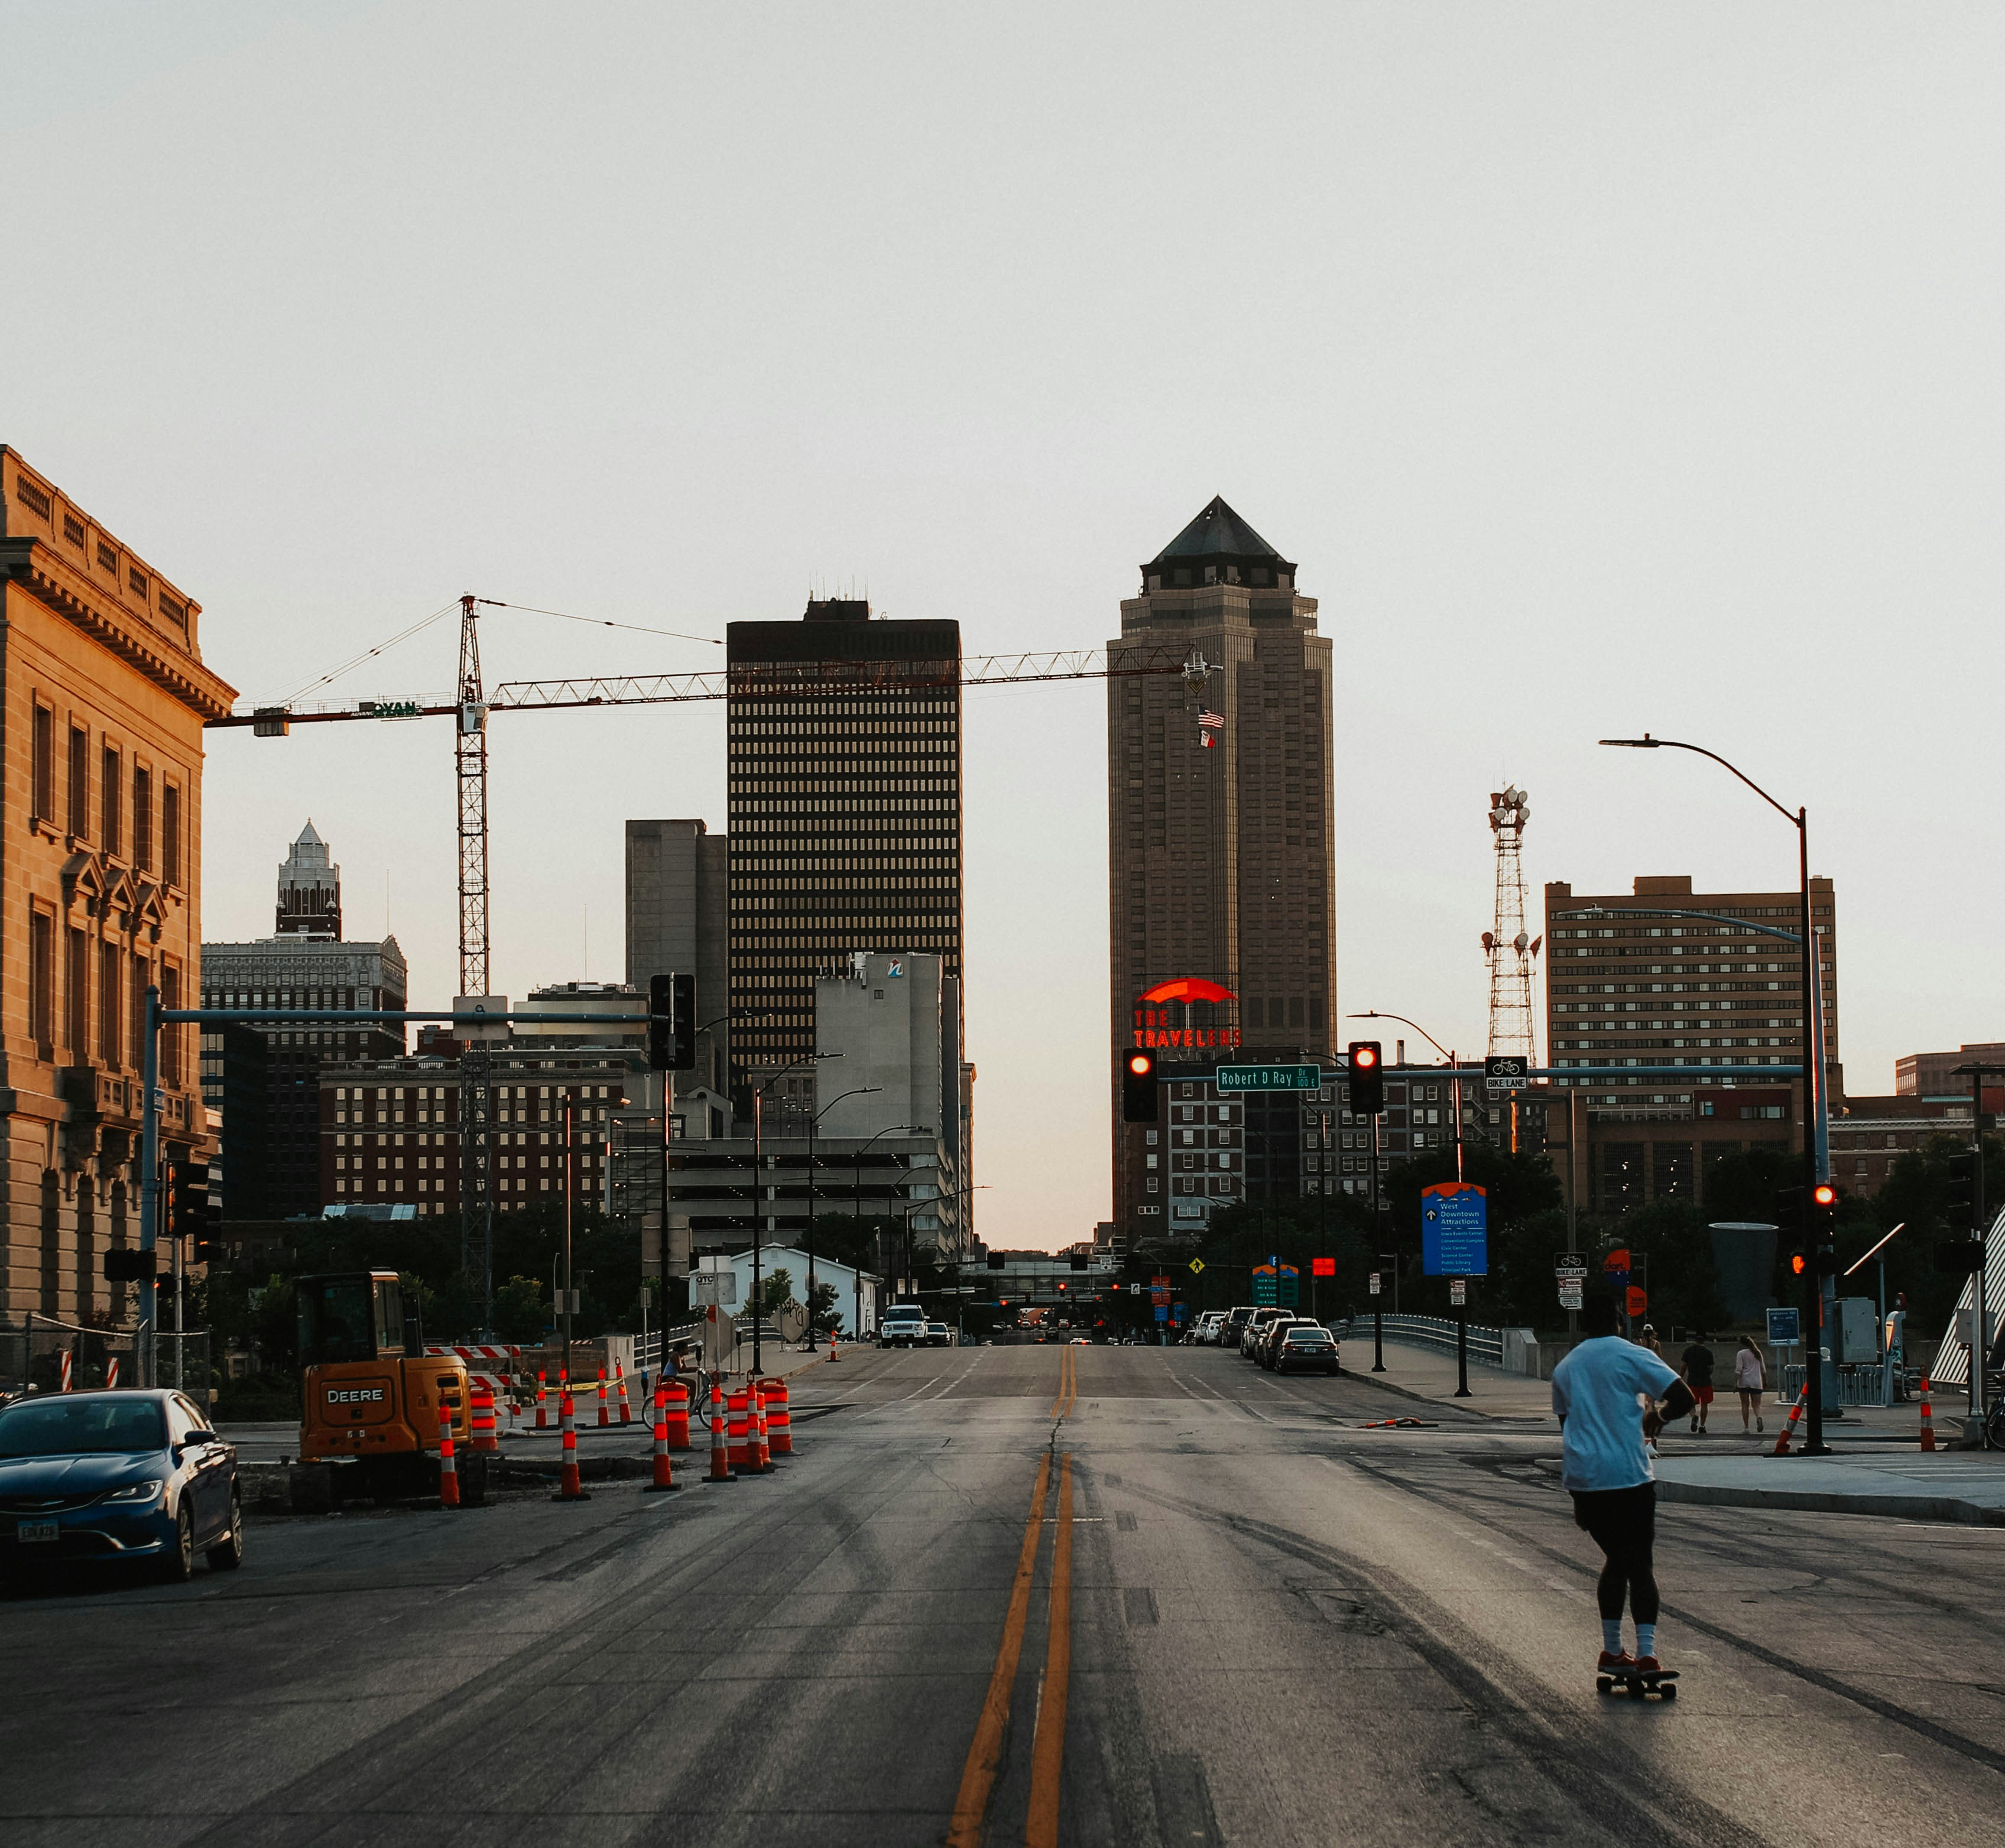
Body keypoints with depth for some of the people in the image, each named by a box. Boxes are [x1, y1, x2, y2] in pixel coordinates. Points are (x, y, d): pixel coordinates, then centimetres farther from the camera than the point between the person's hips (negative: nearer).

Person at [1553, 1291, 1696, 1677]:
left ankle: (1612, 1651, 17)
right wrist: (1654, 1419, 11)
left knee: (1616, 1560, 18)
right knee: (1640, 1563, 0)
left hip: (1581, 1479, 5)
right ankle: (1647, 1655, -11)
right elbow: (1684, 1399, -11)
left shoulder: (1565, 1368, 15)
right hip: (1629, 1476, -5)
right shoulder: (1634, 1357, -3)